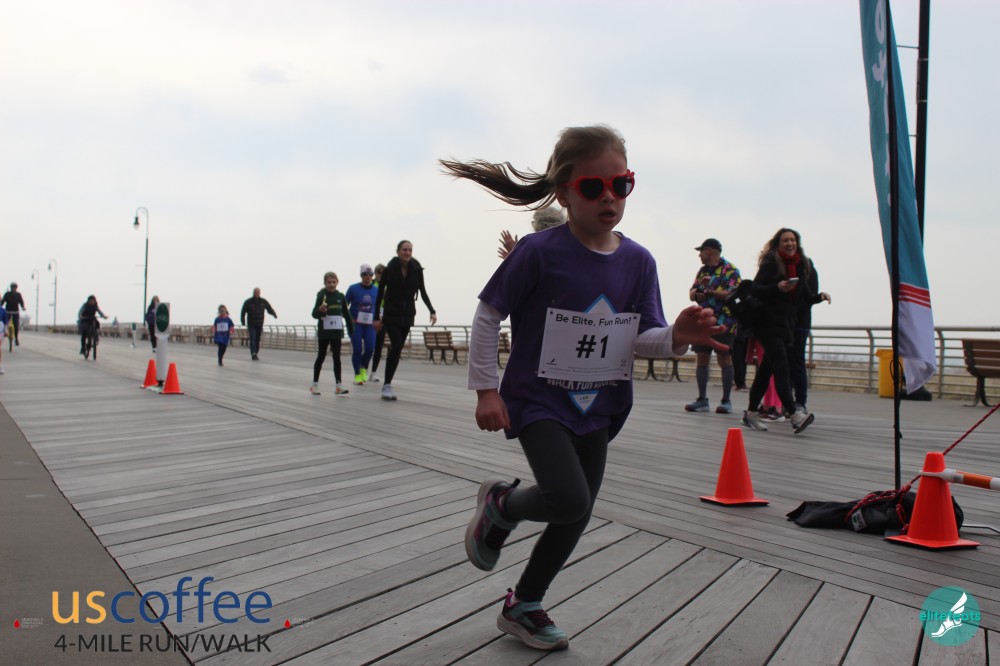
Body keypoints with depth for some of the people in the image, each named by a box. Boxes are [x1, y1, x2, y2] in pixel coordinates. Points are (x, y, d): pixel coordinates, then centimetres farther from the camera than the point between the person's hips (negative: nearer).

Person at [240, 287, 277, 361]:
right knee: (252, 339, -15)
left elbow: (269, 309, 2)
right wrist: (243, 322, -7)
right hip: (251, 325, -3)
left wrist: (274, 315, -18)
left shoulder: (263, 301, 3)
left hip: (260, 325, 3)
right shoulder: (248, 302, -3)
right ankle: (253, 354, -21)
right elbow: (243, 312, 1)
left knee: (257, 340, 6)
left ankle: (255, 354, 15)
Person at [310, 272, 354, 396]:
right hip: (324, 331, -2)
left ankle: (339, 385, 0)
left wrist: (351, 328, 11)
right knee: (321, 357, 7)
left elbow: (346, 313, 12)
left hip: (336, 331, 2)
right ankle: (315, 384, 18)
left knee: (337, 357, 1)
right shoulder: (321, 296, -7)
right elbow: (314, 314, -9)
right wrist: (320, 310, -30)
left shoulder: (340, 296, 3)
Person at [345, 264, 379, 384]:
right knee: (357, 349, -4)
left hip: (369, 324, 2)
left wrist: (376, 320, 7)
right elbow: (345, 306, 3)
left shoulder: (376, 290, 5)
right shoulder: (353, 288, -2)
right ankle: (357, 374, 11)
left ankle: (363, 368, 21)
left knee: (370, 348, -8)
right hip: (355, 323, -2)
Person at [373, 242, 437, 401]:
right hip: (391, 314, -3)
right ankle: (387, 385, -13)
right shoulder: (389, 269, -6)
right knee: (396, 346, -19)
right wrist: (377, 317, -5)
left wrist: (432, 310, -6)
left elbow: (423, 292, 6)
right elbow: (380, 294, -2)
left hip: (407, 315, 3)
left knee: (397, 349, 6)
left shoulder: (417, 270, 0)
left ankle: (387, 384, 16)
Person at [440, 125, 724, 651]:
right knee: (569, 501, -23)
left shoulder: (638, 261, -2)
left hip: (598, 406, 6)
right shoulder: (540, 251, -16)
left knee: (576, 517, 12)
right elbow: (487, 316, -9)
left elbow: (643, 338, -1)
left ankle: (523, 607, 35)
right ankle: (499, 504, 13)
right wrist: (485, 389, -11)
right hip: (538, 399, -5)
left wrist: (677, 337, -22)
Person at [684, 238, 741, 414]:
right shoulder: (702, 271, 18)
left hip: (723, 323, -7)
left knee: (724, 360, -2)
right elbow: (692, 293, 13)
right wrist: (697, 293, -9)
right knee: (702, 359, 5)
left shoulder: (730, 270, -5)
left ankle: (726, 401, 5)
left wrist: (710, 291, -20)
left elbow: (732, 294, -16)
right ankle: (702, 400, 12)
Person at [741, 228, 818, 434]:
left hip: (786, 324, 7)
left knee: (766, 369, 8)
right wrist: (777, 288, -25)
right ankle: (794, 415, -20)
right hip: (768, 323, -7)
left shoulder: (801, 265, 13)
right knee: (781, 367, -14)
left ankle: (751, 413, 14)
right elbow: (755, 289, -13)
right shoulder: (771, 262, -5)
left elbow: (804, 295, 19)